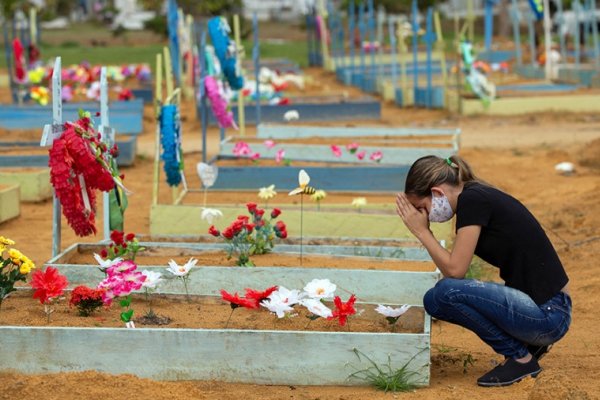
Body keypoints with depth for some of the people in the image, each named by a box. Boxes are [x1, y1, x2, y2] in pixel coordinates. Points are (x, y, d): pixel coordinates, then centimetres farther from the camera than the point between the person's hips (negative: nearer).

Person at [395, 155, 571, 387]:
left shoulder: (472, 199, -15)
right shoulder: (478, 196, 12)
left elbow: (455, 271, -17)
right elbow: (455, 272, 17)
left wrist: (421, 231, -6)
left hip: (548, 315, -10)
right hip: (533, 305, 10)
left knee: (447, 292, -21)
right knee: (435, 300, 8)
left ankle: (520, 357, -3)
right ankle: (527, 343, 12)